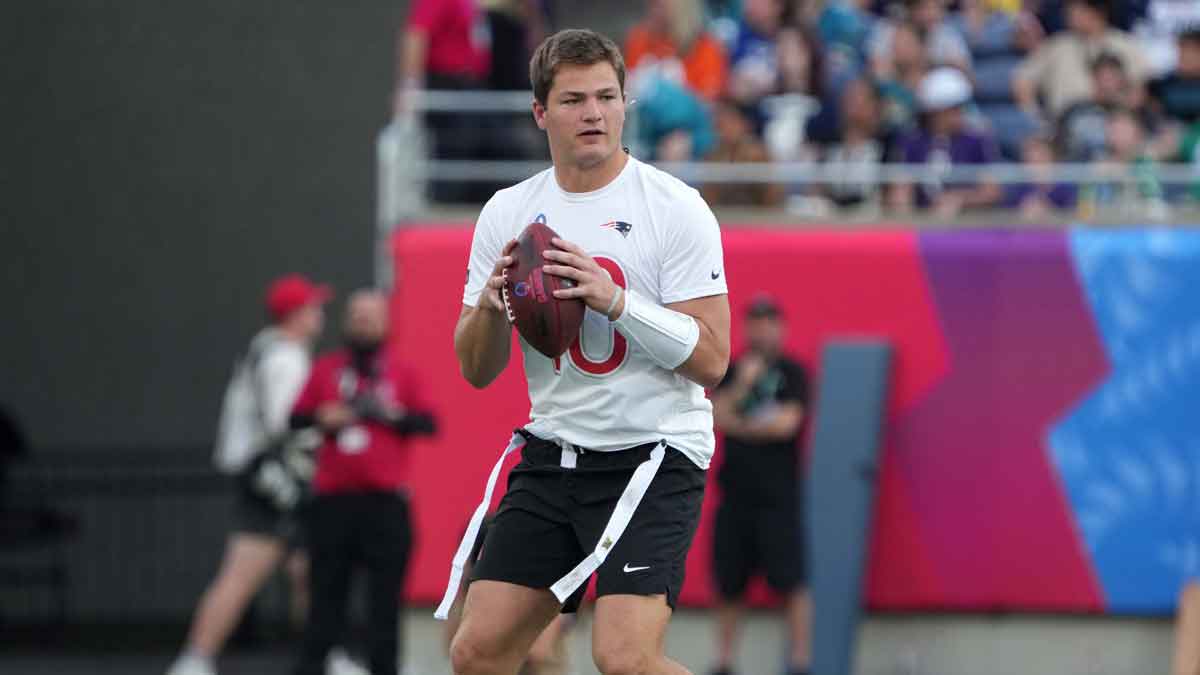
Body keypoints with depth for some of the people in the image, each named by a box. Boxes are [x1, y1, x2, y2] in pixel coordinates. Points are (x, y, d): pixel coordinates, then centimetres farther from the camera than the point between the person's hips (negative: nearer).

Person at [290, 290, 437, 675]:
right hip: (333, 499, 1)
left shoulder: (401, 374, 8)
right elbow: (296, 419, 11)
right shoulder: (326, 370, 10)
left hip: (386, 500, -1)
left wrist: (397, 415, -12)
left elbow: (428, 423, 4)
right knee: (327, 587, 2)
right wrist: (321, 418, -9)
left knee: (386, 592, -2)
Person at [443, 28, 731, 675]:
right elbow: (477, 371, 10)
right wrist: (492, 303, -11)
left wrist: (615, 300, -23)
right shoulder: (507, 213, 7)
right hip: (550, 456, 5)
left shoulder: (675, 208, -7)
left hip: (653, 456, -5)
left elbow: (711, 359, -11)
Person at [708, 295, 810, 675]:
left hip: (778, 497, -4)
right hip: (734, 495, 4)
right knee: (727, 583, 5)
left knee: (791, 580, -11)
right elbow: (716, 415, 0)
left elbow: (786, 423, -9)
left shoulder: (791, 373, 2)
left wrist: (737, 425, -1)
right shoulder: (732, 372, 13)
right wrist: (742, 384, -14)